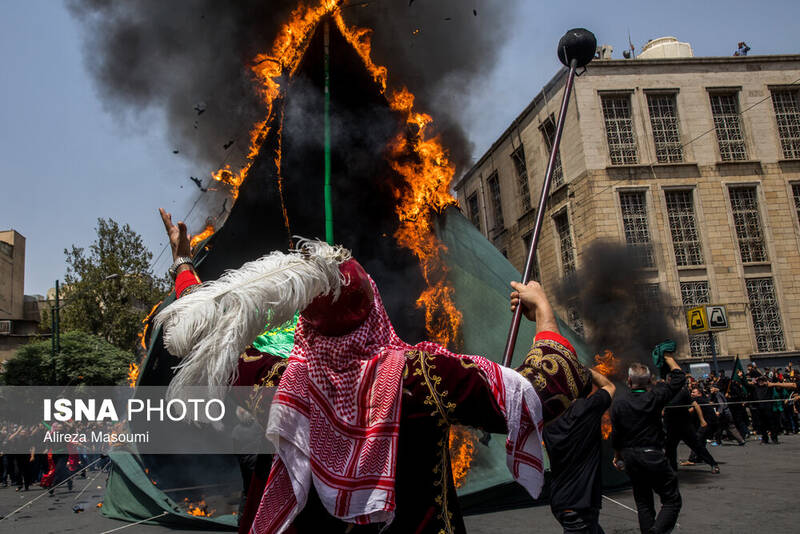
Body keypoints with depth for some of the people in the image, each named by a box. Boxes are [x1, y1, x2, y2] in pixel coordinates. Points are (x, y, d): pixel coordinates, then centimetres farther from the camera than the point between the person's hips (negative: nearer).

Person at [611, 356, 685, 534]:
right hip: (653, 456, -4)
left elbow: (616, 434, 2)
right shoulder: (654, 398, -9)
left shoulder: (618, 403, -2)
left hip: (630, 458, 4)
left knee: (643, 503, 16)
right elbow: (679, 378, 3)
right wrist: (667, 357, 16)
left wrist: (618, 456, 17)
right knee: (672, 500, 2)